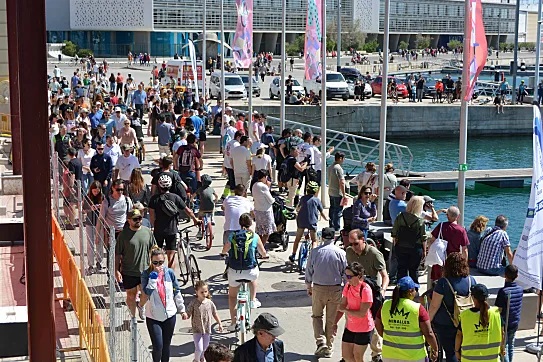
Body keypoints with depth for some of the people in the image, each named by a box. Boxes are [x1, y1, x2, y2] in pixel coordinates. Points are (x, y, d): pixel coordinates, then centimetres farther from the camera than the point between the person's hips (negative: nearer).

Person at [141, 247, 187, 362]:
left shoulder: (170, 273, -2)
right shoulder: (146, 274, -8)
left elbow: (177, 292, 7)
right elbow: (147, 292, -21)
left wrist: (182, 310, 11)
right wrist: (153, 276, -23)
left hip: (169, 315, 2)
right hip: (153, 317, -2)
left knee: (166, 346, 12)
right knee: (158, 346, -8)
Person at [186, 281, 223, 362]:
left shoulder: (210, 303, -2)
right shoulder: (193, 303, -13)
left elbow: (215, 314, 11)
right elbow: (188, 314, -11)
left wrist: (220, 324, 15)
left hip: (207, 330, 4)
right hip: (197, 330, -4)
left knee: (205, 349, 16)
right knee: (199, 349, -9)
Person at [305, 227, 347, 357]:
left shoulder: (315, 252, -5)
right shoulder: (341, 253, -6)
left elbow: (309, 270, 4)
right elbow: (345, 272, -2)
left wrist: (309, 287, 17)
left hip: (318, 288, 0)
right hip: (336, 289, 0)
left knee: (317, 316, 16)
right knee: (332, 319, 11)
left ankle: (321, 341, -2)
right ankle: (329, 348, 17)